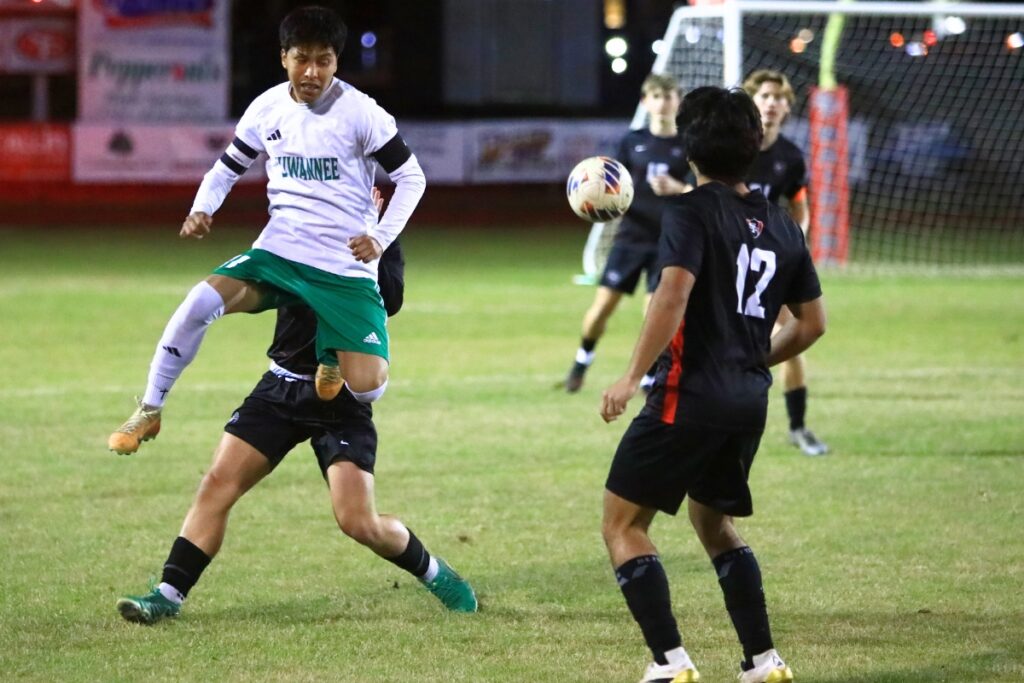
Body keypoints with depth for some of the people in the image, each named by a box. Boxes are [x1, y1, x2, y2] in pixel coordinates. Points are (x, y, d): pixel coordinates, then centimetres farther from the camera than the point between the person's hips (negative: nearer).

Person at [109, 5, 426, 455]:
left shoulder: (360, 113, -10)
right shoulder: (266, 109, 2)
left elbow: (411, 178, -1)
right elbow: (229, 166, 18)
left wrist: (381, 238, -15)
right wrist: (202, 210, -2)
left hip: (347, 268, -3)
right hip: (278, 252, 3)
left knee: (366, 388, -17)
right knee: (201, 301, -26)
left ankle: (333, 358, 22)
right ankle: (149, 411, -9)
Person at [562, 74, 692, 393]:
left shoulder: (687, 146, -1)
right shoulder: (633, 142, 4)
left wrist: (677, 188, -20)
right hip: (631, 236, 2)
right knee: (603, 304, -2)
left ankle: (649, 379, 9)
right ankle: (581, 364, 20)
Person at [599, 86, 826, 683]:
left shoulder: (694, 212, -8)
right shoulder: (781, 225, 12)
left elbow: (674, 293, -23)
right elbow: (812, 322, 16)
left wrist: (633, 377, -19)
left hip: (691, 393, -7)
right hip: (751, 399, 7)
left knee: (623, 522, 1)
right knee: (714, 522, 26)